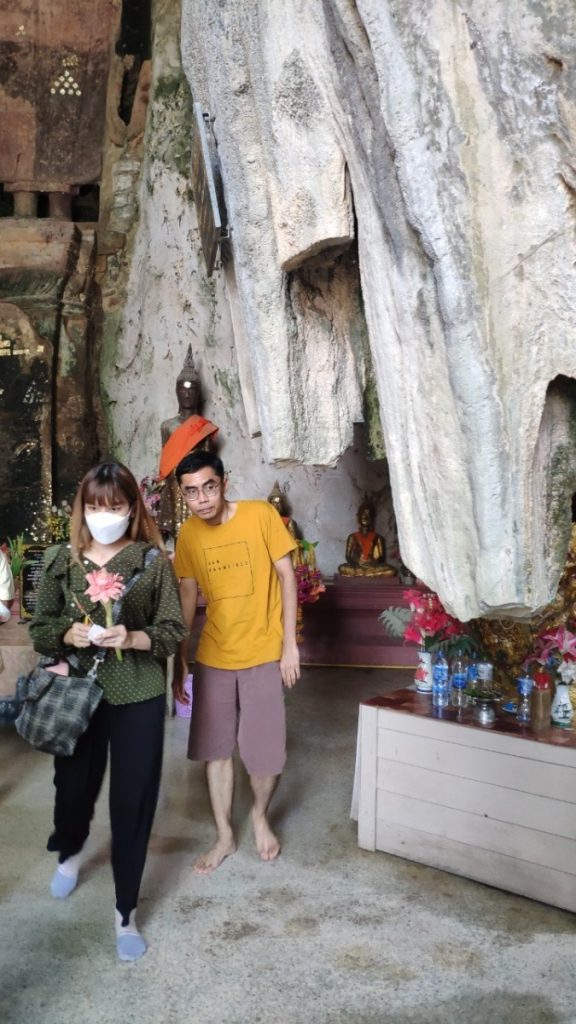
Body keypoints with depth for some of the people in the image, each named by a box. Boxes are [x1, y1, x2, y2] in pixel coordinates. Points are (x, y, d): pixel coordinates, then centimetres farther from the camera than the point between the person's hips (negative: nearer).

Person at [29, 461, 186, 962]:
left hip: (139, 698, -2)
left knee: (133, 801, 4)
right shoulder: (60, 560, -1)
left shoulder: (153, 560, -6)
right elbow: (39, 629, 4)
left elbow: (175, 630, -5)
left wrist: (133, 638, -23)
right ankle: (70, 852, 53)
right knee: (74, 785, 17)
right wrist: (68, 634, -17)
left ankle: (126, 911, 23)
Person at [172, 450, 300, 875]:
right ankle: (225, 836, 28)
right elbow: (188, 598, 5)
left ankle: (260, 815, 33)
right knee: (215, 749, 11)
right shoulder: (188, 534, -2)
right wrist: (180, 660, 7)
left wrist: (289, 645, -11)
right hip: (212, 658, 3)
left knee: (266, 753, 3)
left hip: (263, 655, -3)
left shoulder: (261, 515, -13)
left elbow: (287, 576, -8)